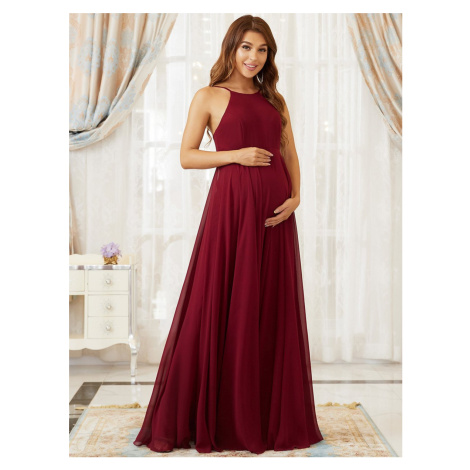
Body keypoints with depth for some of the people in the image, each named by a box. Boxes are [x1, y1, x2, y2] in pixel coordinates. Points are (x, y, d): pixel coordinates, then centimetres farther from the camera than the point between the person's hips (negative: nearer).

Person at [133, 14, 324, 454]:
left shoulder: (275, 100, 16)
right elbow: (186, 156, -1)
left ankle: (274, 414, 19)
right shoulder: (209, 97, 3)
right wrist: (236, 154, -13)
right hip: (230, 204, -4)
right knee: (222, 307, -2)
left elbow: (289, 153, 15)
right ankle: (214, 417, 11)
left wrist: (296, 195, -2)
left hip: (274, 209, 5)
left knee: (273, 309, 6)